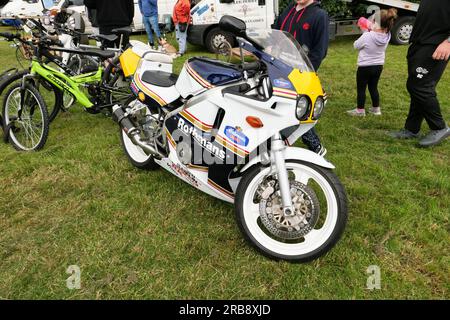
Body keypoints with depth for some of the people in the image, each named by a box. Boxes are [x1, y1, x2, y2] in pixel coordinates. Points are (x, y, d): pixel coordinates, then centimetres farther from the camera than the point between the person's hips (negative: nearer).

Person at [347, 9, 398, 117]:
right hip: (379, 66, 6)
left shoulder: (367, 36, -25)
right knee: (373, 87, 18)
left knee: (361, 89, 8)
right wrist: (371, 31, 2)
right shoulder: (387, 36, -7)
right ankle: (376, 109, 27)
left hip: (365, 67, -6)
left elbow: (356, 46, -8)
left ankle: (360, 110, 17)